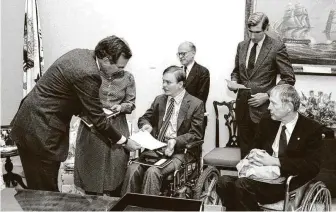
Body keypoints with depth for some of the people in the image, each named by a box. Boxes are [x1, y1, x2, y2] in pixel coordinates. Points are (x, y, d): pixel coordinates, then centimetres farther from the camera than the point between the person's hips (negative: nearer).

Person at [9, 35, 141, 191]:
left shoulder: (80, 54, 4)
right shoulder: (88, 74, -23)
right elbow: (98, 119, -17)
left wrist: (83, 112, 12)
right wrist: (124, 141, -5)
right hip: (40, 133, -9)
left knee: (38, 190, 18)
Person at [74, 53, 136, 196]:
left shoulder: (127, 78, 1)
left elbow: (131, 103, 6)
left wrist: (121, 107, -13)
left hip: (117, 128, 1)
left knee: (116, 165, 3)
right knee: (91, 165, 5)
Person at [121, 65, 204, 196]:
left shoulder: (196, 104, -2)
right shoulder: (159, 100, 14)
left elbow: (196, 134, -4)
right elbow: (144, 118, 23)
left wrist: (176, 141, -21)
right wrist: (146, 125, -3)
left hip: (177, 151, -4)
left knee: (152, 172, -31)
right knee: (132, 169, -23)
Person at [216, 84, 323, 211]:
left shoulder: (312, 129, -4)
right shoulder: (267, 121, 10)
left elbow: (313, 166, -13)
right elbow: (256, 147, 20)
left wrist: (274, 161, -20)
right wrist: (254, 156, -7)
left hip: (288, 183, -5)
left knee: (242, 185, -30)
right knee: (224, 182, -22)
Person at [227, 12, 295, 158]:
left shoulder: (277, 47, -7)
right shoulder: (242, 46, 9)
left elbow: (289, 79, -6)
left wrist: (268, 95, -14)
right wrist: (234, 81, -2)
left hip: (262, 107, -4)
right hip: (242, 105, 5)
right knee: (244, 149, 10)